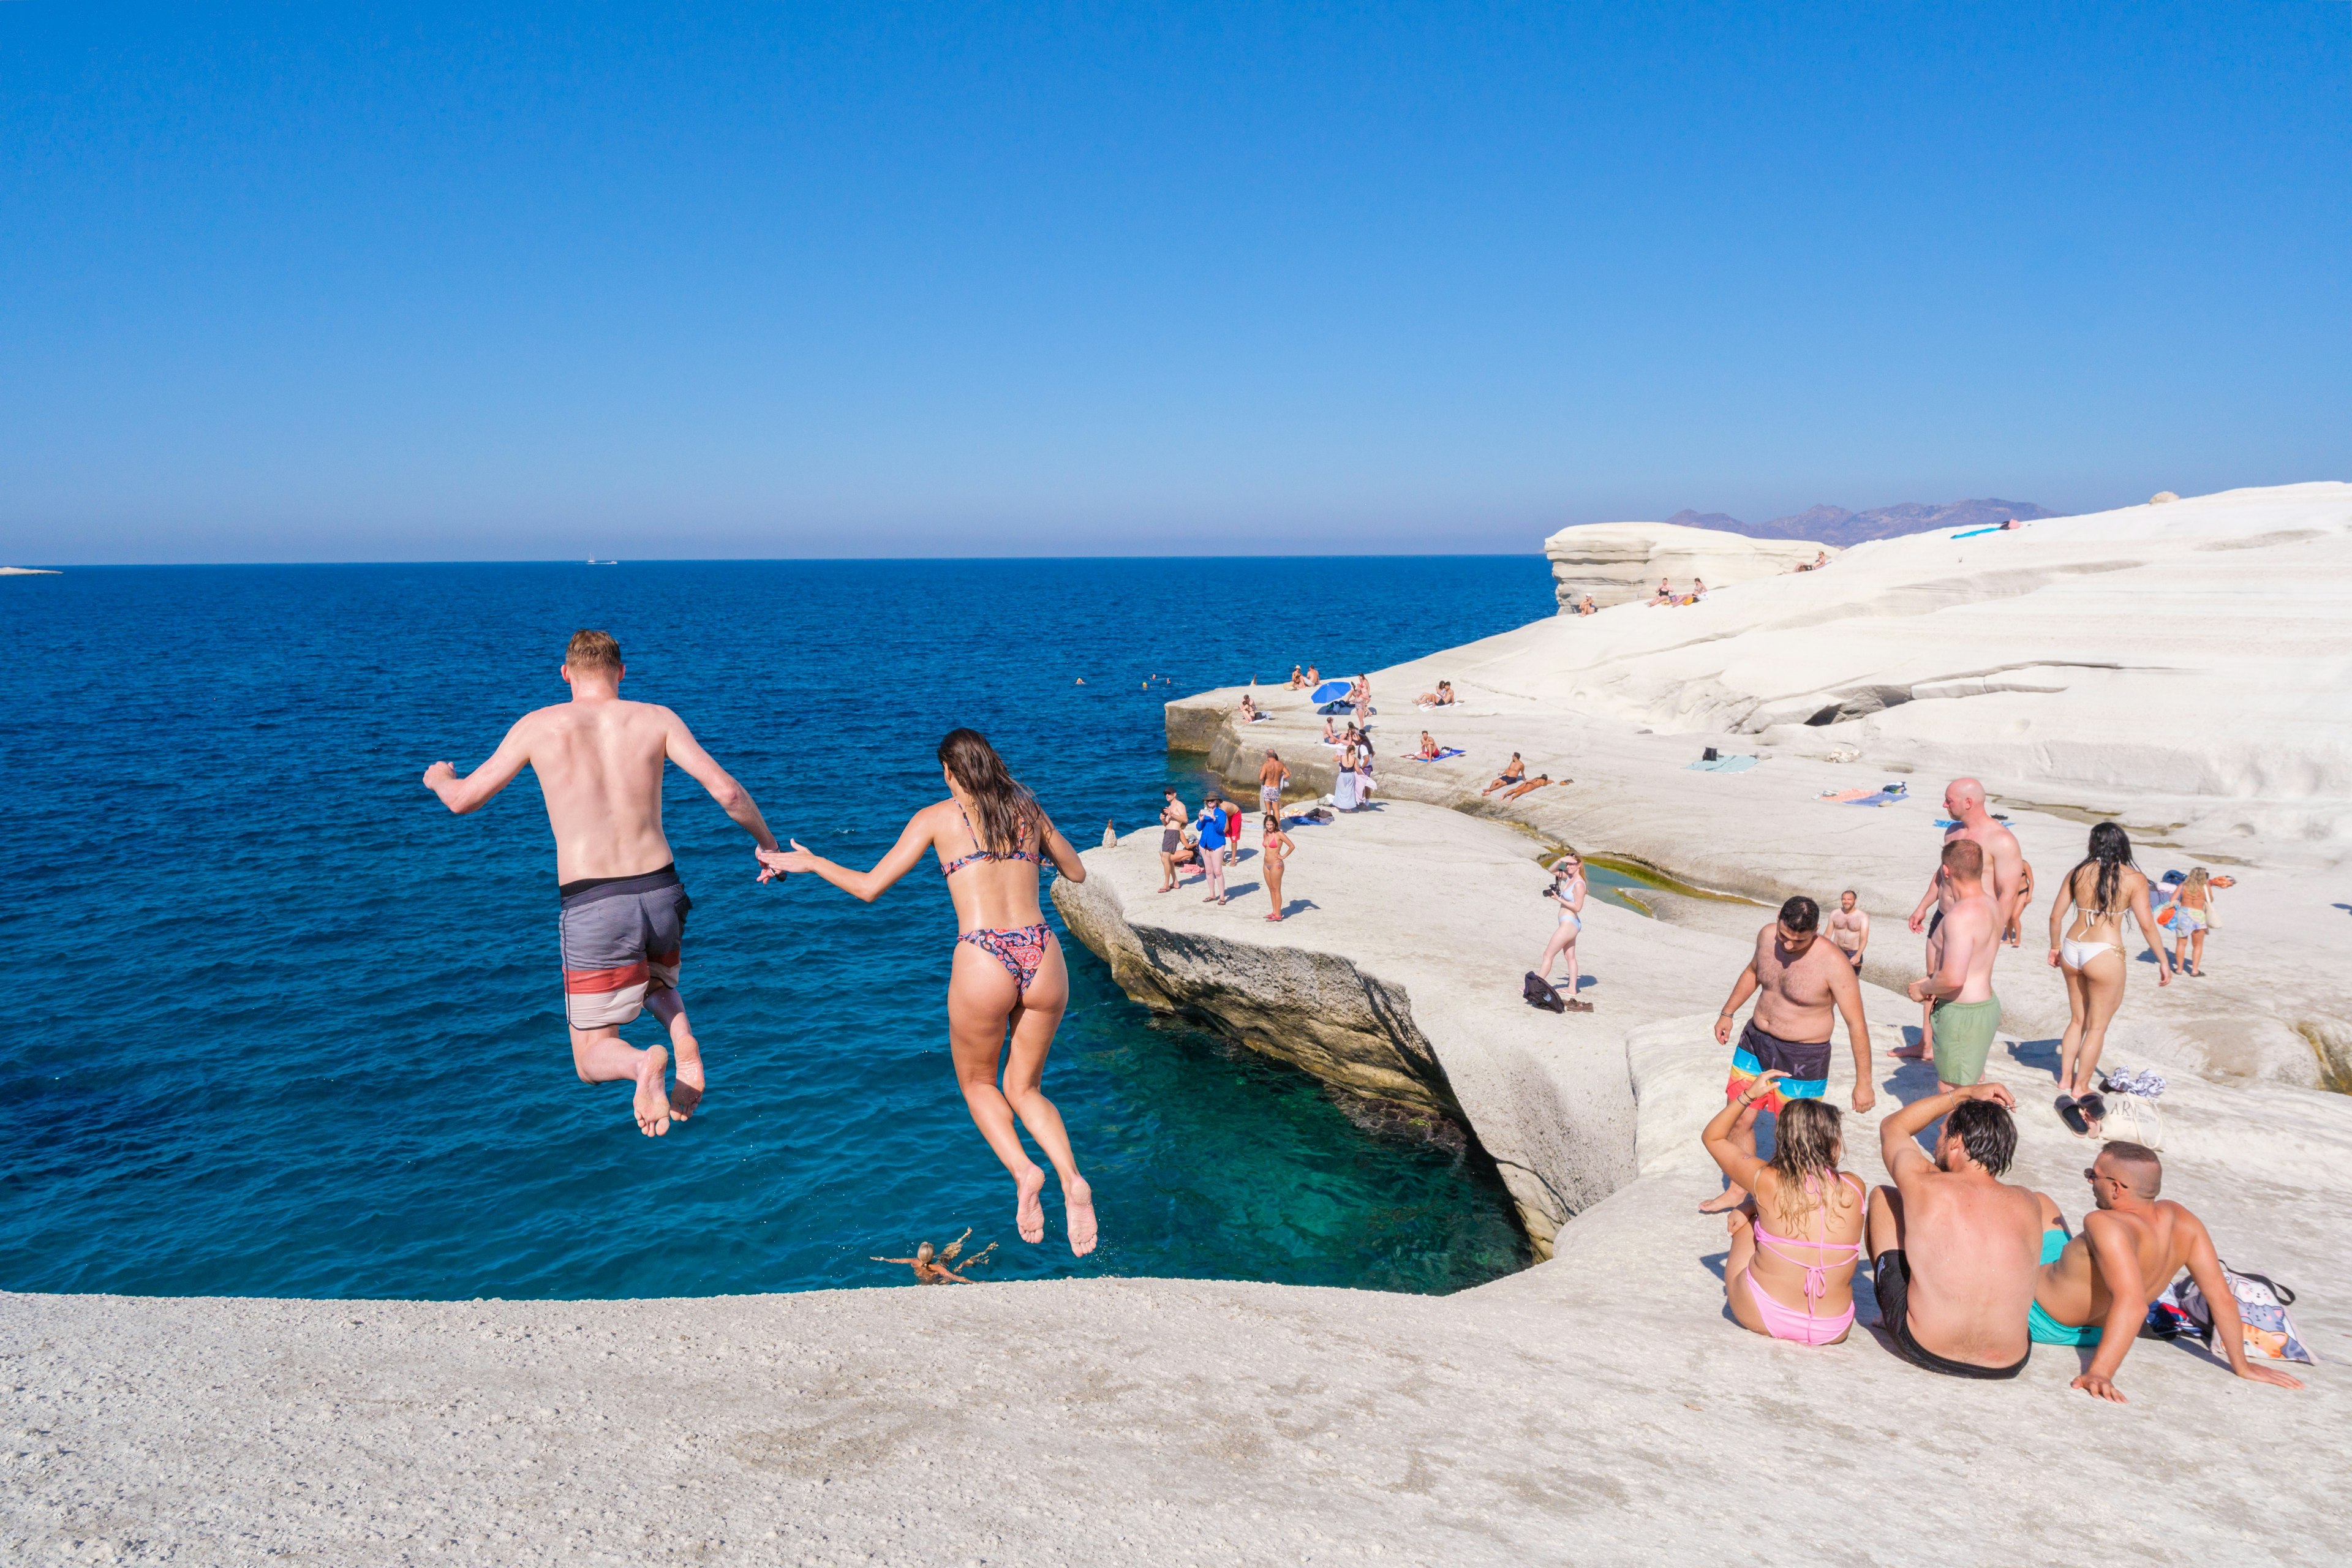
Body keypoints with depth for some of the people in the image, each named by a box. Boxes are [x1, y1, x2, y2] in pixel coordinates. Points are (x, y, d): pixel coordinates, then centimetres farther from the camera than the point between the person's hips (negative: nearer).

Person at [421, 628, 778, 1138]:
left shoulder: (539, 726, 1)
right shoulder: (656, 719, 3)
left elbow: (463, 800, 9)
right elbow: (726, 791, -6)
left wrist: (440, 779, 33)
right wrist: (768, 844, 11)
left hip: (591, 909, -2)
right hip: (661, 894, 2)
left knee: (593, 1062, 12)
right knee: (657, 981, 36)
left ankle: (643, 1062, -25)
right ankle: (684, 1040, 2)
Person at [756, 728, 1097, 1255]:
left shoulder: (937, 818, 4)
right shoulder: (1028, 808, 13)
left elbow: (868, 888, 4)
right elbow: (1077, 872, 25)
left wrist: (808, 862, 19)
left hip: (983, 962, -3)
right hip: (1044, 957, 3)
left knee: (977, 1082, 22)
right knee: (1024, 1088, 21)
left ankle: (1023, 1170, -3)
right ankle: (1072, 1179, -3)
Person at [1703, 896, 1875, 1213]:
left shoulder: (1833, 965, -24)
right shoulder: (1767, 936, -6)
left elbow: (1856, 1024, -18)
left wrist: (1863, 1083, -16)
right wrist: (1727, 1013, 22)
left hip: (1802, 1058, -6)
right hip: (1755, 1043, 6)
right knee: (1739, 1121, 12)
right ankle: (1738, 1191, 30)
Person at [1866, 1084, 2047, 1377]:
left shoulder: (1924, 1187, -13)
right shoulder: (2029, 1206, -6)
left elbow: (1892, 1126, 9)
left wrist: (1964, 1093, 11)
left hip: (1922, 1351, -2)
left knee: (1882, 1196, 15)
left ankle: (1889, 1315, 34)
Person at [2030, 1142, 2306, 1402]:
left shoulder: (2105, 1225, -36)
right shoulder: (2179, 1217, -13)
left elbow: (2132, 1305, -47)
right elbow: (2221, 1295, -7)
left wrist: (2099, 1373, -50)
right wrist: (2242, 1366, 5)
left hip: (2042, 1321, -7)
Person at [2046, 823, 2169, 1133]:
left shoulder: (2078, 873, 2)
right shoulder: (2133, 879, -7)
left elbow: (2056, 915, 6)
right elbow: (2147, 925, -7)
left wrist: (2055, 946, 20)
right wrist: (2164, 961, 2)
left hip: (2072, 948, 4)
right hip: (2105, 954, -4)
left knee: (2077, 1019, 21)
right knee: (2097, 1026, 10)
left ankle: (2065, 1079, 27)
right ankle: (2081, 1087, 18)